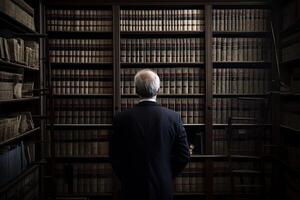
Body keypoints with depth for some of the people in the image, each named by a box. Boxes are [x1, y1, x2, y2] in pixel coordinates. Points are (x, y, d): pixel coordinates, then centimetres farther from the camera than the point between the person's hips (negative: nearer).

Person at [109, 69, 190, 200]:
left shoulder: (122, 118, -13)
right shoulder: (173, 117, -10)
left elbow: (114, 156, -7)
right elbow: (183, 156, -6)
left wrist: (126, 179, 8)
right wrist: (166, 176, 8)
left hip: (132, 189, -1)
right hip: (163, 189, 1)